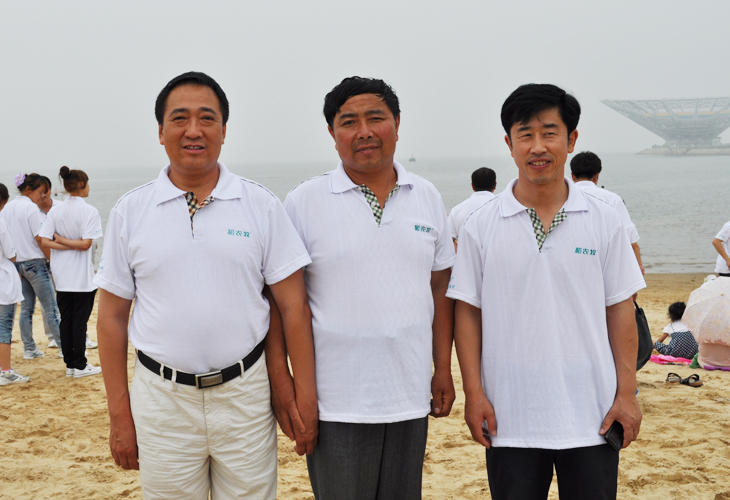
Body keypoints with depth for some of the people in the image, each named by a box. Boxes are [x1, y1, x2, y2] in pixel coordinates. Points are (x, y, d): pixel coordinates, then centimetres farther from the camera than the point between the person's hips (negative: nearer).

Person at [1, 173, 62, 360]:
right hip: (34, 262, -8)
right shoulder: (31, 208, -13)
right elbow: (40, 239, -15)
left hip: (17, 262, 8)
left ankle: (29, 348, 15)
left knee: (26, 308, 12)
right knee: (50, 308, -3)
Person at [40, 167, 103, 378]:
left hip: (62, 277, 5)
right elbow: (86, 243, -17)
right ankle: (80, 366, 7)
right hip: (82, 277, -5)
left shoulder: (55, 211, 5)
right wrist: (65, 241, -6)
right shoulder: (89, 211, -11)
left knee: (66, 319, 10)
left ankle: (69, 364, 16)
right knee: (80, 320, 1)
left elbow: (45, 241, -2)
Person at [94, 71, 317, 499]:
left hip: (245, 395, 0)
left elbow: (293, 307, 0)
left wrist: (305, 400, -4)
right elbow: (112, 317, 4)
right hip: (162, 398, 1)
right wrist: (119, 415, 1)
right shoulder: (130, 212, 2)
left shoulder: (262, 206, 0)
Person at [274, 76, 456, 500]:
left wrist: (443, 369, 9)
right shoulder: (304, 202, -4)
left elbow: (440, 287, 11)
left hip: (410, 394, 4)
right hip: (337, 401, -3)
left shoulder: (427, 197, 7)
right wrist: (280, 377, -8)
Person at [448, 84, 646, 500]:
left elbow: (620, 310, 3)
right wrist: (474, 394, -4)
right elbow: (468, 313, 1)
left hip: (592, 414, 1)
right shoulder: (481, 227, -1)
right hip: (510, 416, 0)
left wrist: (627, 393, 0)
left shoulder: (604, 221, 2)